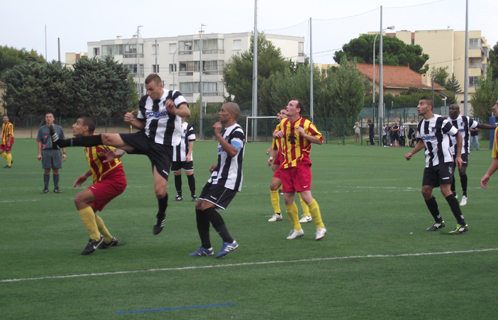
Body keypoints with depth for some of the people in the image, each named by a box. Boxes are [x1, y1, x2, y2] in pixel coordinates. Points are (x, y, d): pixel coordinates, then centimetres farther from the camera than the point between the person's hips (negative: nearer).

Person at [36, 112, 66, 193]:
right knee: (46, 170, 1)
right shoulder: (42, 129, 7)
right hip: (46, 151, 0)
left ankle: (56, 188, 9)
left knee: (56, 170, 2)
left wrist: (64, 153, 4)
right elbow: (39, 142, 7)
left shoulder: (59, 129, 8)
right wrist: (39, 153, 0)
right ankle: (45, 188, 9)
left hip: (56, 151, 0)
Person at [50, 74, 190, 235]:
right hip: (145, 138, 5)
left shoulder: (174, 96, -10)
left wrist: (174, 110, -50)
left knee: (160, 191, -12)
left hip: (163, 148, -5)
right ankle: (62, 143, -9)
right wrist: (132, 120, -4)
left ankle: (161, 216, 21)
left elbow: (187, 113, -28)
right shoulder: (144, 101, 7)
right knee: (107, 138, -11)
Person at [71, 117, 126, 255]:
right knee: (88, 210, 17)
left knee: (80, 199, -23)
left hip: (114, 180, -10)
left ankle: (96, 238, -16)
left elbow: (120, 149, -28)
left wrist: (114, 155, -49)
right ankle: (109, 240, 34)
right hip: (103, 180, 10)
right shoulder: (87, 145, 10)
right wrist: (86, 175, 18)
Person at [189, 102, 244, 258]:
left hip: (228, 180, -10)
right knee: (199, 207, 6)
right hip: (217, 177, 10)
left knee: (207, 207, -19)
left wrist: (218, 135, -29)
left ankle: (229, 242, -10)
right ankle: (205, 247, 14)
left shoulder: (237, 132, -14)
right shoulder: (225, 131, 18)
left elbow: (233, 152, -33)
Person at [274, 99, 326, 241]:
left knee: (306, 196, -11)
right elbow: (276, 133, 30)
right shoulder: (283, 123, 10)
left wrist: (304, 134, -21)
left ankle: (320, 227, 2)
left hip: (301, 165, -6)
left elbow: (320, 140, -9)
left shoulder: (306, 124, -8)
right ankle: (297, 229, 18)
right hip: (286, 166, 6)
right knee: (288, 199, 3)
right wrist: (277, 134, 6)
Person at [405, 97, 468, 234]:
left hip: (445, 161, -8)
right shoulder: (421, 125, 8)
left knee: (445, 190, -19)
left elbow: (458, 135, -4)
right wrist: (411, 153, 15)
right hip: (431, 163, 8)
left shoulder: (441, 121, -14)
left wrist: (458, 155, -5)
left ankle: (462, 223, -14)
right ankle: (439, 221, 18)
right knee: (425, 190, 2)